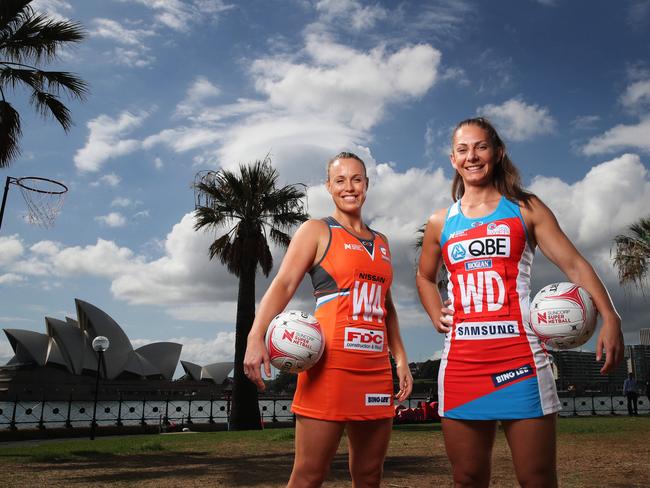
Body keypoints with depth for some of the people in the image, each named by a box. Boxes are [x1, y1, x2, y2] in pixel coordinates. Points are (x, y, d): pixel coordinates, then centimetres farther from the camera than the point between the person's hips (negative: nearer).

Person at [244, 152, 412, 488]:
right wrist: (256, 337, -24)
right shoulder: (316, 231, 3)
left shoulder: (381, 243, 20)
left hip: (376, 369, 6)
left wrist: (401, 358, 16)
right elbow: (283, 285, -8)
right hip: (330, 362, -6)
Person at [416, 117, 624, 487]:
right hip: (462, 361, 3)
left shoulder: (525, 208, 6)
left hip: (519, 357, -2)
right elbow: (425, 277, 28)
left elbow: (573, 263, -2)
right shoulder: (440, 223, 13)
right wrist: (436, 316, 10)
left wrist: (610, 317, -16)